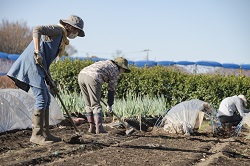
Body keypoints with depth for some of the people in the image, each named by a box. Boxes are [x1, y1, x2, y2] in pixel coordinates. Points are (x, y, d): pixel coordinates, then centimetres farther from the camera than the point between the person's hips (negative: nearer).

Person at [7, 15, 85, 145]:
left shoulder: (61, 39, 25)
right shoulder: (58, 29, -3)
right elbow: (37, 30, -21)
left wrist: (49, 80, 16)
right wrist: (37, 52, -27)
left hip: (37, 66, 10)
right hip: (32, 63, -10)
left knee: (46, 99, 11)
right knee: (42, 98, -11)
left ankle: (45, 133, 14)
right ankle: (36, 135, -7)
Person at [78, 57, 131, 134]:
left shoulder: (105, 62, 32)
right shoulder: (115, 72, 14)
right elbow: (111, 90, 15)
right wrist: (109, 105, 25)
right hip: (92, 78, -7)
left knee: (88, 105, 16)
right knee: (96, 105, 3)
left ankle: (92, 127, 19)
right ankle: (99, 128, -1)